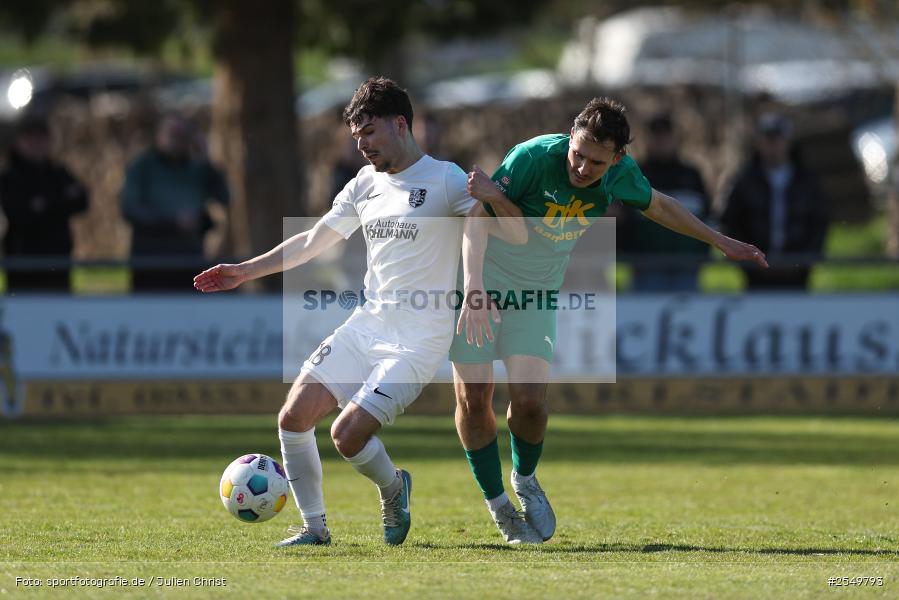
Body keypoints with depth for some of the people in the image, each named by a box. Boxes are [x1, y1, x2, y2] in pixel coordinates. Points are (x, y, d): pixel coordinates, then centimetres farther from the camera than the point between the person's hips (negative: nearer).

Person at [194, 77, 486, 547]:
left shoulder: (444, 180, -8)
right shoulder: (365, 185, 13)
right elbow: (313, 242, 22)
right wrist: (245, 271, 20)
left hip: (418, 341, -7)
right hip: (365, 326, 7)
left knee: (348, 434, -16)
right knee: (294, 418, -3)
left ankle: (393, 490, 15)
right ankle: (314, 527, 11)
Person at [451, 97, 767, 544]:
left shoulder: (621, 175, -11)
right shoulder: (534, 158, -27)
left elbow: (658, 206, 12)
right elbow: (477, 217, -29)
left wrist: (719, 242, 18)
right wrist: (474, 288, -41)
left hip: (537, 290, 3)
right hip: (481, 280, -3)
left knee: (530, 402, -12)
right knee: (473, 398, -8)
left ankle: (525, 480, 20)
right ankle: (497, 503, 13)